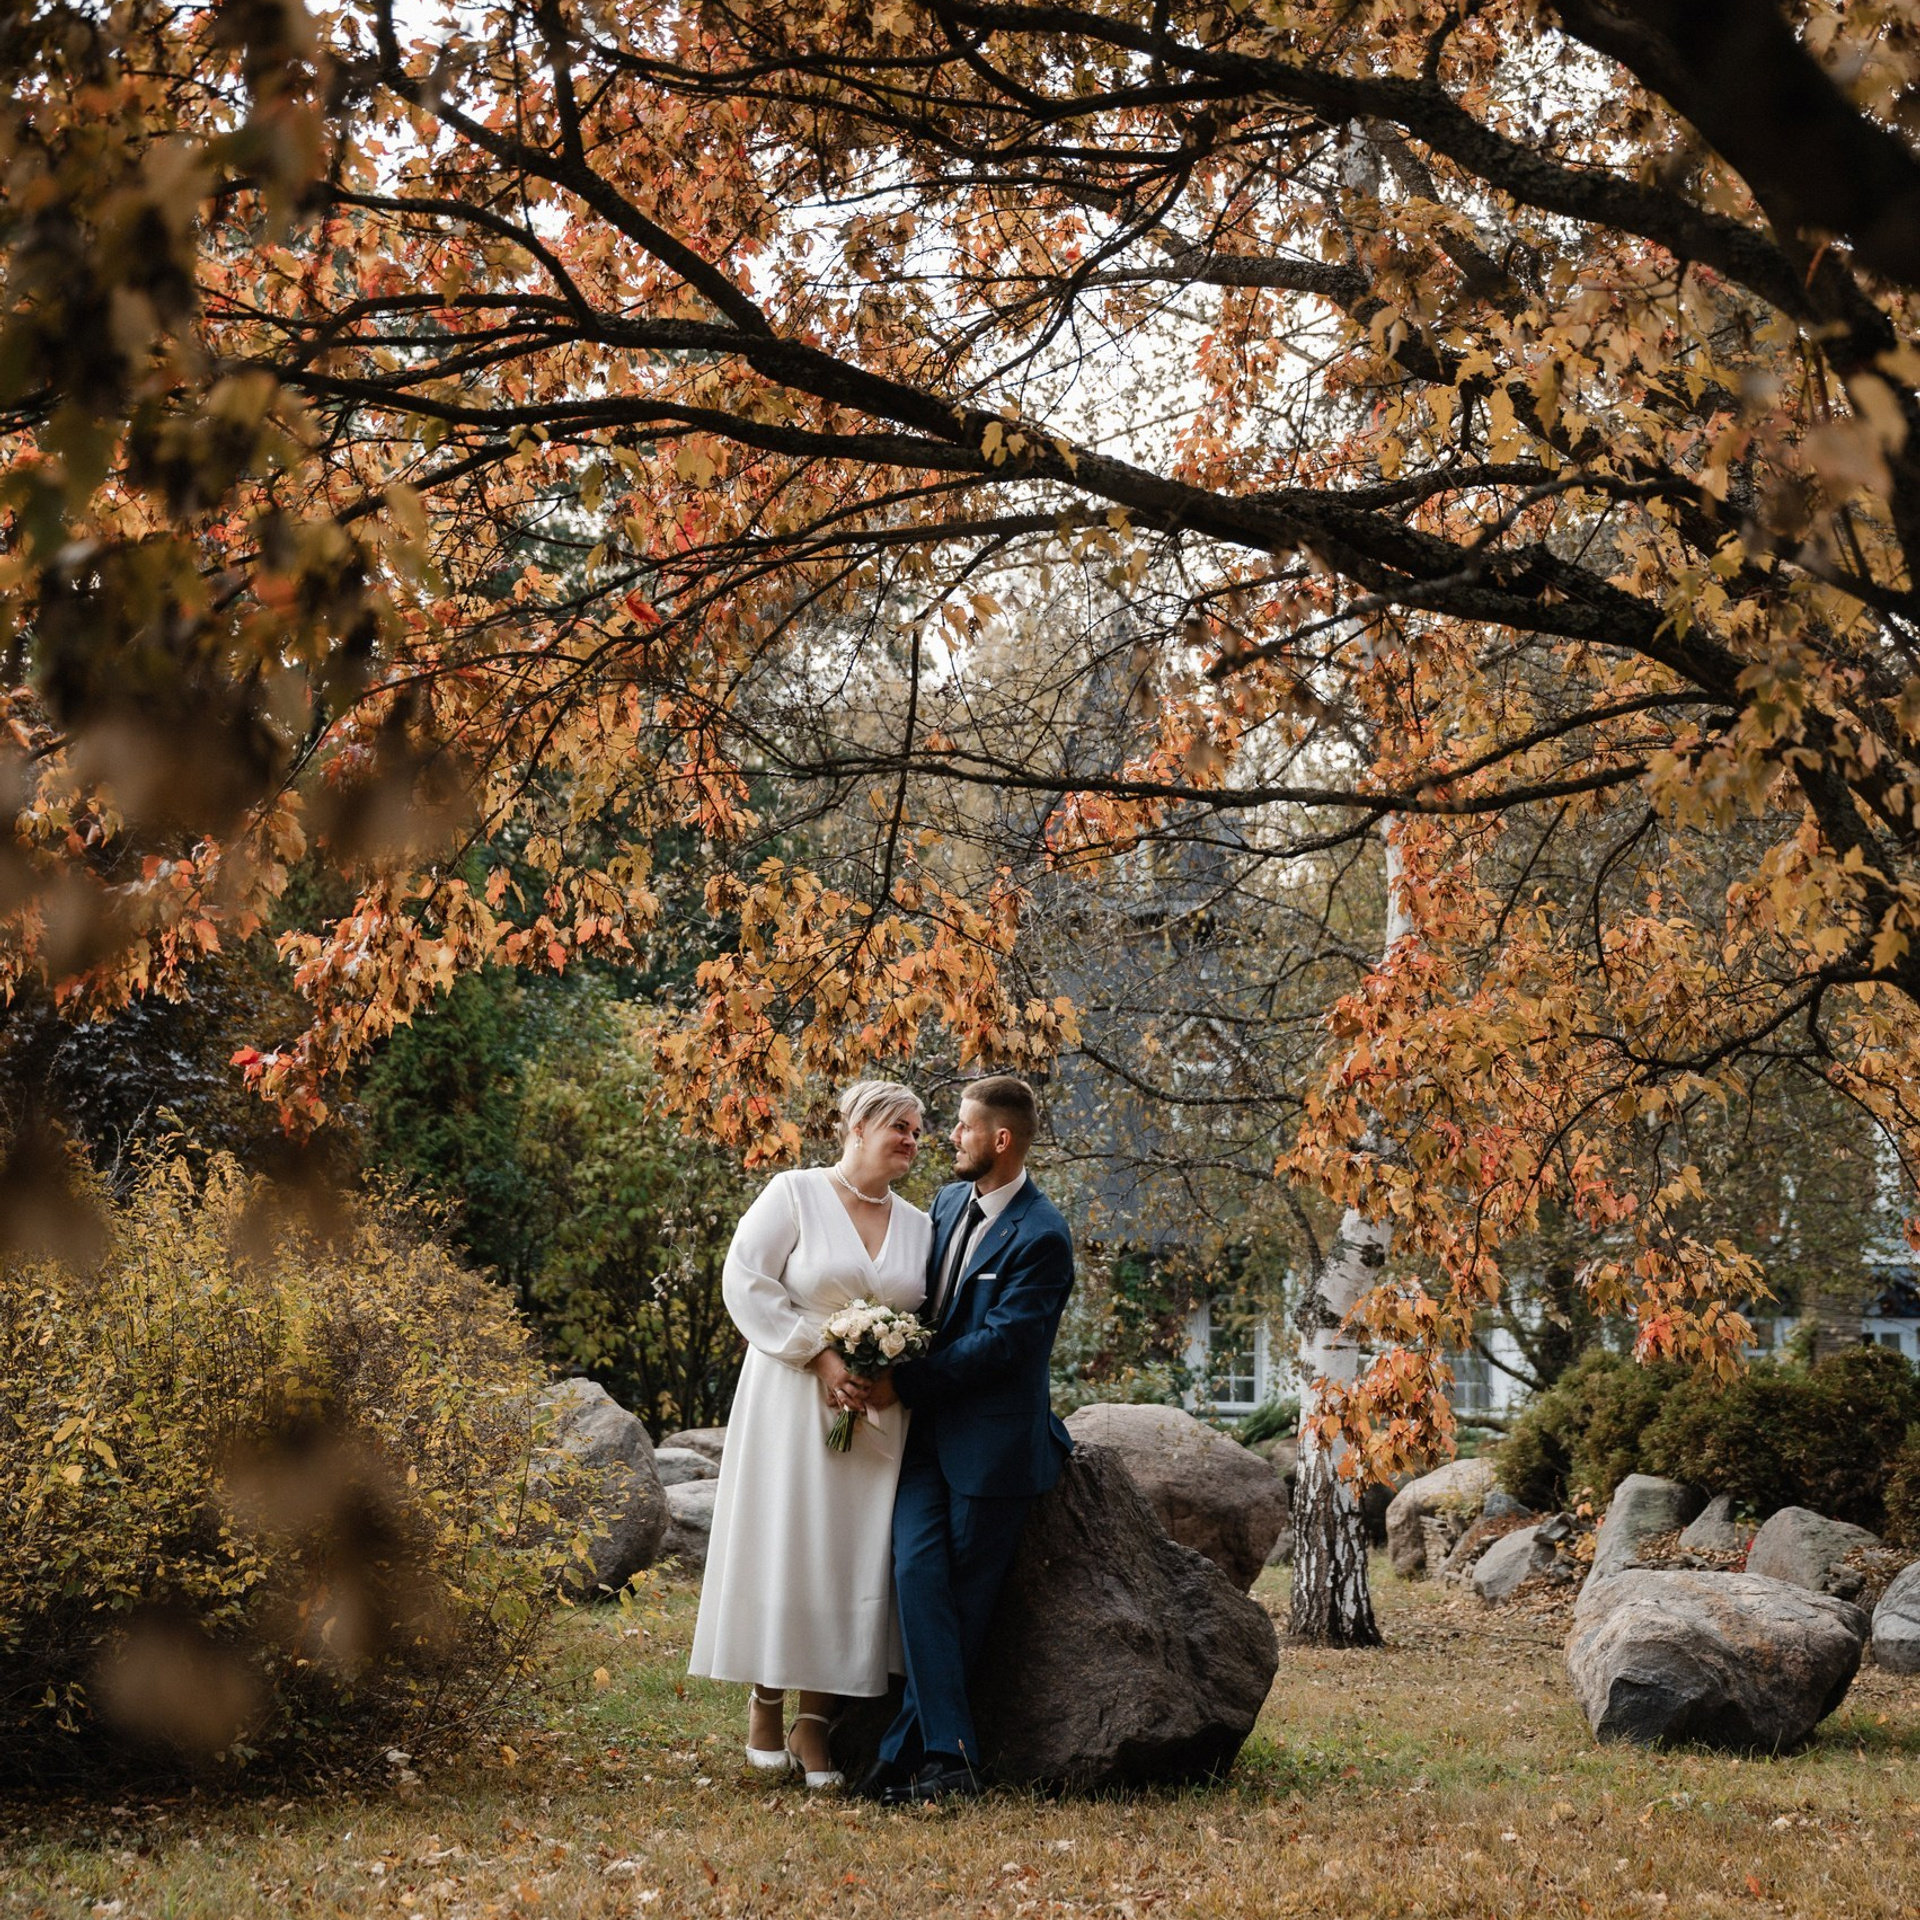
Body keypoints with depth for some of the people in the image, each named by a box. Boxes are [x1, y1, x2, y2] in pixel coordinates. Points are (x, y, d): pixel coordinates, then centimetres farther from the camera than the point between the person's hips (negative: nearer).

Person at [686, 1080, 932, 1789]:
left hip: (878, 1414, 4)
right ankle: (765, 1703, 15)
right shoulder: (794, 1193, -3)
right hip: (792, 1401, -4)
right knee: (782, 1540, -1)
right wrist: (819, 1356, -14)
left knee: (851, 1553, 0)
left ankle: (813, 1725, 6)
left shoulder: (920, 1226, 11)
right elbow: (744, 1282, -9)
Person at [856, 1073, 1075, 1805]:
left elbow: (1001, 1341, -19)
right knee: (918, 1572, -10)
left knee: (965, 1600, 2)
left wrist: (905, 1383, -16)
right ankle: (948, 1755, -13)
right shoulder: (948, 1201, 11)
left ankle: (905, 1752, 9)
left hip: (991, 1440, -6)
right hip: (927, 1431, 6)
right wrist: (887, 1355, 2)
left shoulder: (1041, 1236, -15)